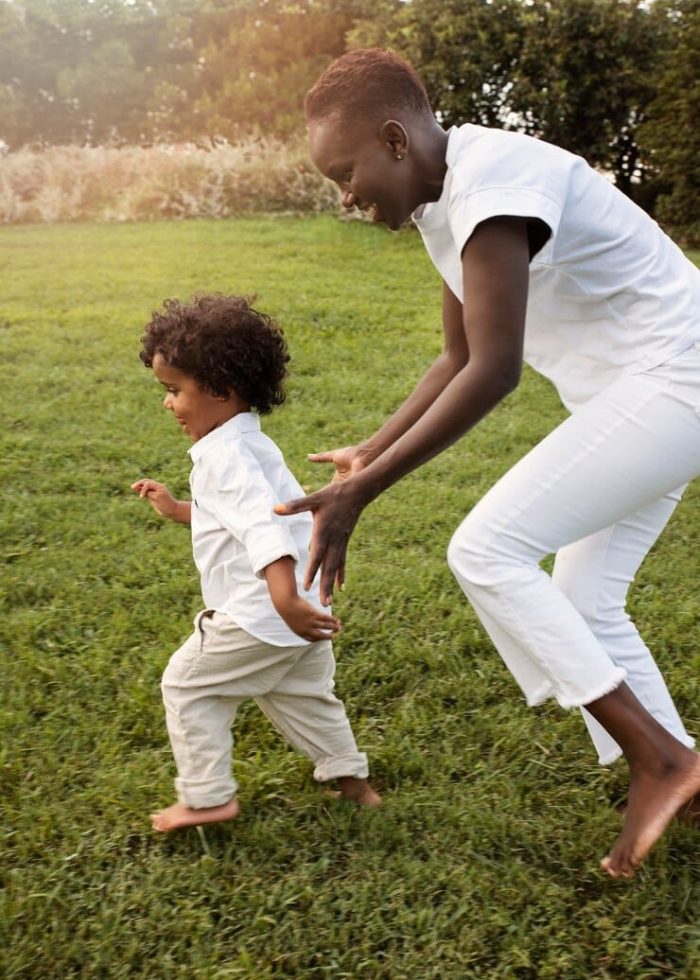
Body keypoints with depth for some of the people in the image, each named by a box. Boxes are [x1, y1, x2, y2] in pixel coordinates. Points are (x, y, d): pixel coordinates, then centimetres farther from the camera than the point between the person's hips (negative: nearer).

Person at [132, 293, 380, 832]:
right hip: (297, 605, 10)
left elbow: (261, 523, -34)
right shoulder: (249, 444, 14)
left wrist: (284, 598, -45)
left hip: (259, 615, -10)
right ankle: (350, 776, 35)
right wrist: (177, 508, 26)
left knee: (187, 684, 6)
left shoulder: (226, 454, -19)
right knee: (301, 692, 25)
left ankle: (207, 796, 13)